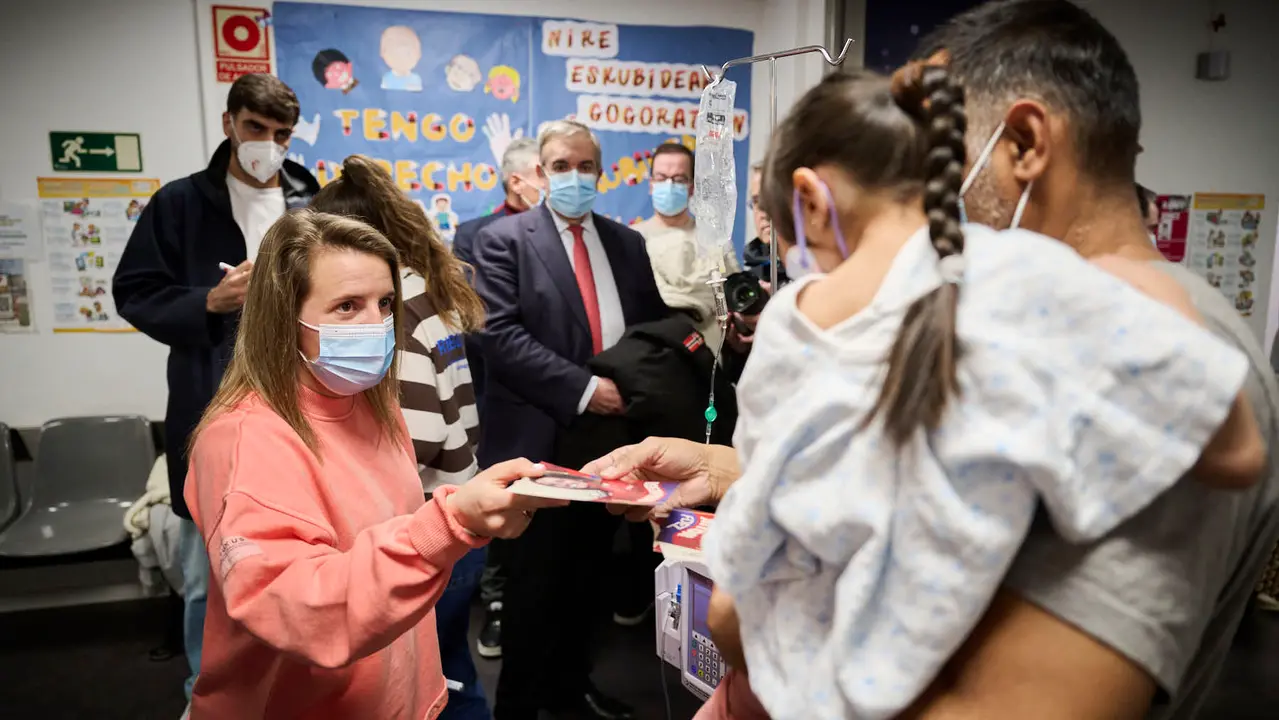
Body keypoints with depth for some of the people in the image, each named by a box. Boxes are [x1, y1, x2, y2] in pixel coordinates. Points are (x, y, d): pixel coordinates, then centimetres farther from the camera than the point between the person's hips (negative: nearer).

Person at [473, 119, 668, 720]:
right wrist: (581, 388, -20)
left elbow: (651, 325, 15)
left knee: (586, 571, 17)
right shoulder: (504, 239, -4)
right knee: (535, 577, 5)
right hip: (539, 437, -5)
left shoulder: (626, 242, 13)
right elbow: (499, 334, -15)